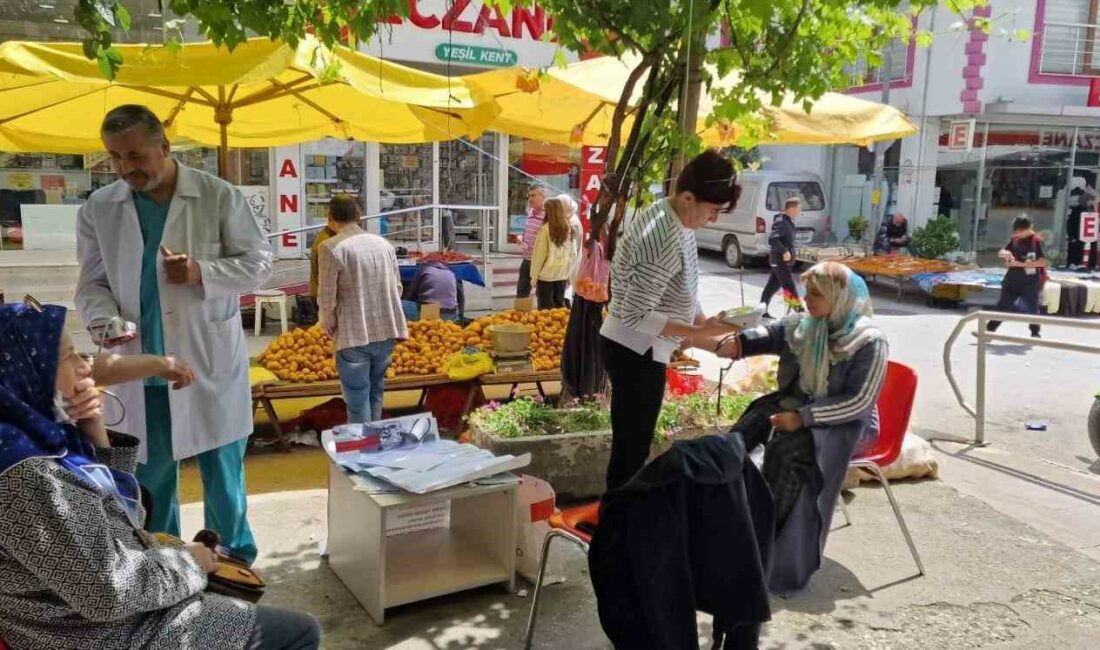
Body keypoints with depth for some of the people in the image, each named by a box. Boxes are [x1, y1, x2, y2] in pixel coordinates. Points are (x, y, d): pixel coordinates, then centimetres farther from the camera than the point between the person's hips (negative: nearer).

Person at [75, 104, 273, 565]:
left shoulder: (218, 196, -6)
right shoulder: (98, 209, 3)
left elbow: (259, 264, -3)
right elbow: (92, 282, 8)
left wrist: (202, 272, -19)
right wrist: (103, 317, -14)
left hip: (209, 362, -2)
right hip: (139, 367, 3)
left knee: (223, 473, 9)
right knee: (149, 479, 15)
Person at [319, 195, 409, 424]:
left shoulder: (331, 247, -11)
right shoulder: (383, 244, 7)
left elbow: (327, 297, -9)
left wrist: (329, 326, 8)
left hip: (354, 335, -6)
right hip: (386, 331, 6)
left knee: (358, 401, 3)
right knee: (375, 393, 19)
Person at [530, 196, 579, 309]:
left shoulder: (545, 229, -13)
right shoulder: (570, 230, 1)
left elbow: (539, 255, -9)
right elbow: (573, 254, 7)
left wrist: (534, 276, 0)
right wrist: (569, 274, 16)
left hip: (546, 275, -4)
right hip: (562, 275, 4)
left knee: (546, 308, 3)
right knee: (560, 305, 15)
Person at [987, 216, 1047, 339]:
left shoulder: (1037, 240, -10)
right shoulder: (1015, 239, 5)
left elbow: (1042, 262, -16)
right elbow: (1001, 252, 13)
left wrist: (1021, 264, -21)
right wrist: (1005, 253, -12)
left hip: (1031, 281, -5)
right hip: (1013, 279, 5)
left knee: (1032, 307, 7)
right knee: (1002, 305, 2)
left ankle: (1036, 333, 22)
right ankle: (989, 330, 2)